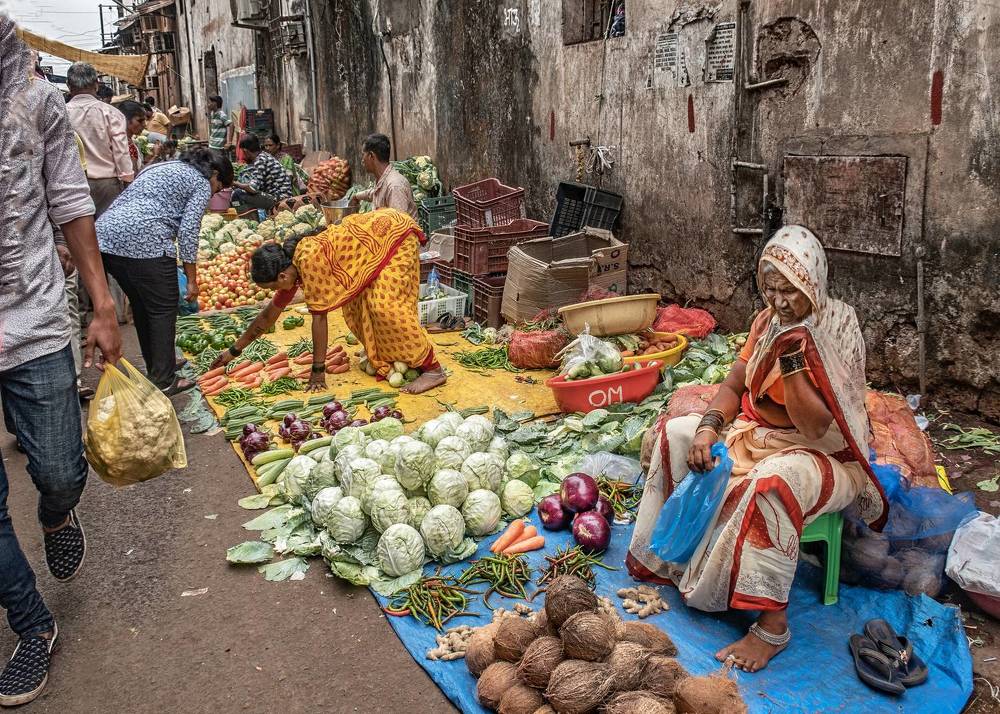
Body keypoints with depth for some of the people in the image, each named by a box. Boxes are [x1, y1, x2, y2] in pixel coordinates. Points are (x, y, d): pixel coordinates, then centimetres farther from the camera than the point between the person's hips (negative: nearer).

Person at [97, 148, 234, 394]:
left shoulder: (162, 167, 30)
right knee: (163, 309, 4)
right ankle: (163, 381, 7)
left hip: (105, 234, 8)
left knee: (142, 307, 20)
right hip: (143, 240, -8)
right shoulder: (201, 183, 7)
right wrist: (192, 281, 2)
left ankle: (157, 369, 32)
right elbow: (188, 232, -4)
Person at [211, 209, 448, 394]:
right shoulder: (291, 264, 0)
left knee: (386, 305, -16)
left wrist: (318, 371, -16)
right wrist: (234, 351, 17)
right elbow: (269, 314, 12)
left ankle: (432, 369, -13)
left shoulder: (309, 259, -27)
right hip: (375, 229, 9)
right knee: (356, 304, 3)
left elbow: (319, 317, -23)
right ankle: (386, 358, 14)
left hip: (396, 233, -9)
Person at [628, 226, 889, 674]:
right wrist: (709, 428, -14)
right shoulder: (769, 320, -1)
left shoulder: (836, 331, -21)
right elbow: (734, 386, 4)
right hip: (757, 432, 8)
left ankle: (773, 625, -30)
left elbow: (814, 426, -26)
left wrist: (793, 359, -35)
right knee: (675, 434, -2)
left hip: (822, 454, -8)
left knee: (772, 481, -40)